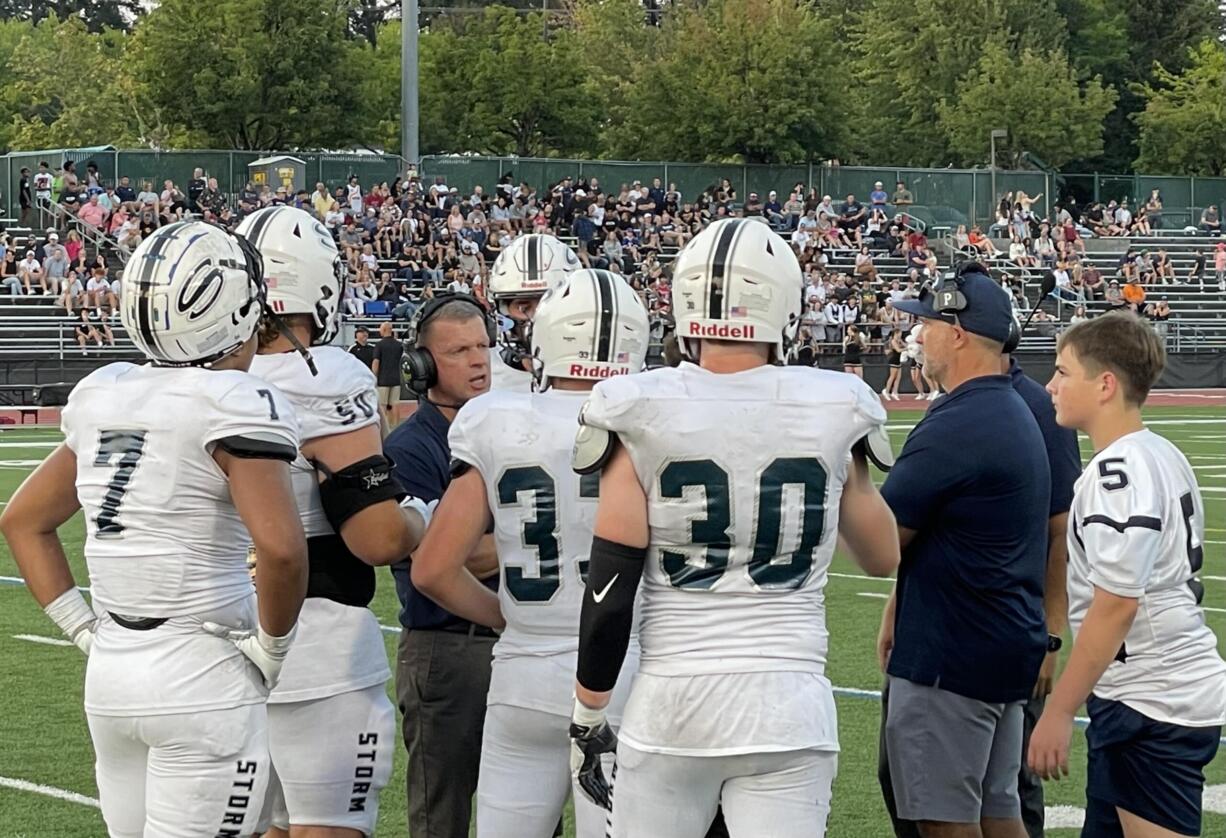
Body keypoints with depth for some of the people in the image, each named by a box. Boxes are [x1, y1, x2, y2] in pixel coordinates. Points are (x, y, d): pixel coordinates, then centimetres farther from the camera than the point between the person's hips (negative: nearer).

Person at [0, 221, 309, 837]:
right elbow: (279, 548, -26)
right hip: (204, 682, -7)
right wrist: (270, 646, -10)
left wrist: (85, 630, 15)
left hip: (110, 676, 7)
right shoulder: (233, 405, -13)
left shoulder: (105, 398, 9)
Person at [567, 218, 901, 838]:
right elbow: (882, 557, 14)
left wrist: (589, 715, 5)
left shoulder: (644, 416, -6)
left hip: (673, 700, -1)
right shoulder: (829, 414, -2)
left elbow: (609, 592, -6)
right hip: (790, 707, 1)